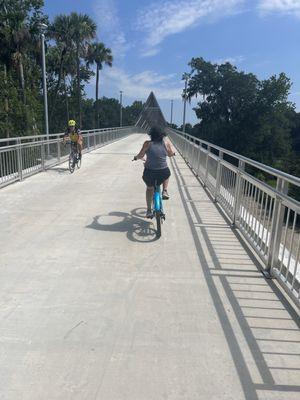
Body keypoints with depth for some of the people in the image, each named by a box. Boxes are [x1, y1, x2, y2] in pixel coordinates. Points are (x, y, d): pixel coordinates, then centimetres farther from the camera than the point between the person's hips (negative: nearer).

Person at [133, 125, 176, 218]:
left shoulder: (148, 143, -6)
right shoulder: (166, 142, -2)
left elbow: (140, 156, 0)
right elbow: (171, 154, 10)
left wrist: (136, 157, 21)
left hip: (149, 173, 0)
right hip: (163, 173, 0)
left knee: (149, 188, 29)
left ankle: (149, 211, 29)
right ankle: (165, 191, 23)